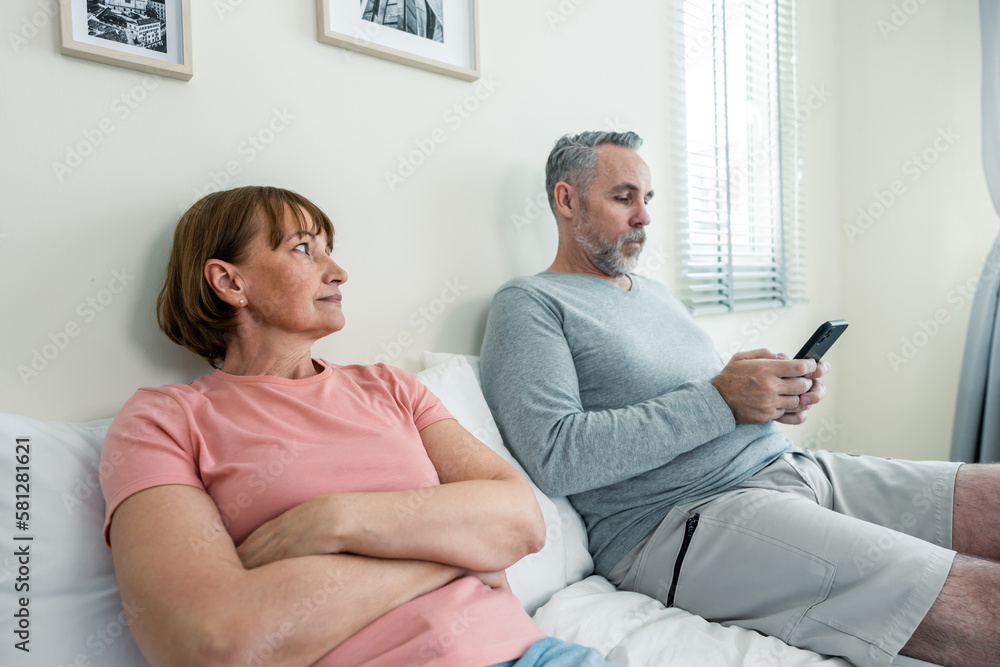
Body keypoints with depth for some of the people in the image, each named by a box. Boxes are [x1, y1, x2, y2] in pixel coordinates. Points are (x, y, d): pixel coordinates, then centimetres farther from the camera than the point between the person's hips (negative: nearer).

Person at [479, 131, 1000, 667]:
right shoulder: (528, 303, -3)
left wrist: (781, 395, 2)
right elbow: (556, 456, -19)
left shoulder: (654, 292, 23)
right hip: (683, 517, -9)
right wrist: (721, 400, -17)